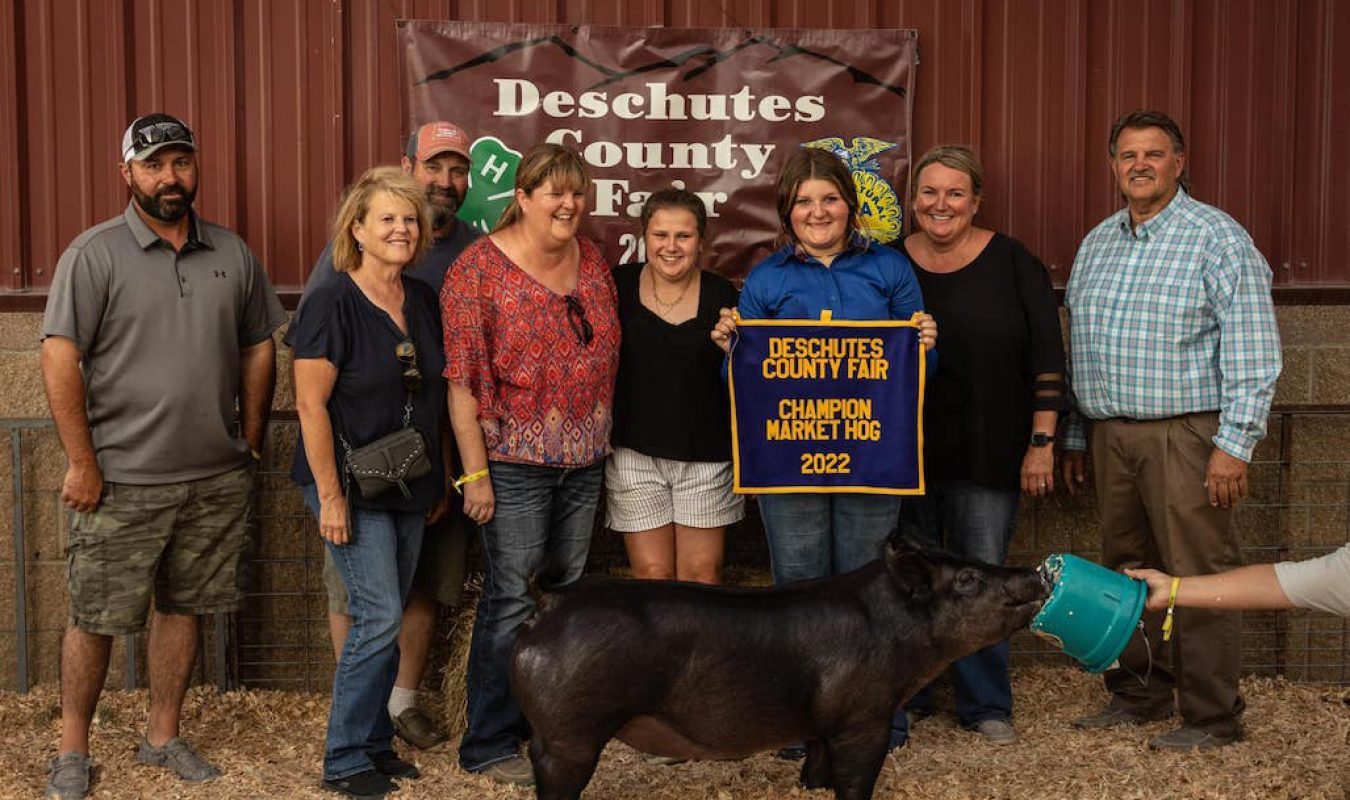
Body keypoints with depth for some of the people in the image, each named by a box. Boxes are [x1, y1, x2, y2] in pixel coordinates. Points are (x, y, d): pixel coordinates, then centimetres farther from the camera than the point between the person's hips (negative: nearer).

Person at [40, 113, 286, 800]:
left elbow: (258, 349, 14)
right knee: (96, 617, 4)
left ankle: (163, 737, 28)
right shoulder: (95, 254, -6)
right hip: (123, 483, -4)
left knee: (184, 609, 13)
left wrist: (250, 445, 10)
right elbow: (60, 359, -10)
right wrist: (82, 463, -12)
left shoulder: (232, 254, 8)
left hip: (217, 481, 4)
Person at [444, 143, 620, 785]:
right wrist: (476, 472, -15)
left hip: (584, 462, 6)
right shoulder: (479, 268, -10)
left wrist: (604, 440, 13)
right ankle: (489, 745, 12)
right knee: (512, 602, -2)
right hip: (515, 465, -6)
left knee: (565, 596, 14)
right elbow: (462, 379, -13)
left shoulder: (592, 260, 8)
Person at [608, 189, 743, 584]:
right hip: (634, 452, 0)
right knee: (652, 574, 4)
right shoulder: (619, 286, -1)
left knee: (702, 576, 3)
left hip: (706, 456, 0)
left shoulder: (722, 295, -1)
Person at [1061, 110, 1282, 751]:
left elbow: (1252, 352, -10)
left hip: (1184, 435, -6)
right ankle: (1139, 696, 26)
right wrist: (1073, 437, 18)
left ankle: (1212, 718, 8)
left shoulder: (1217, 237, -5)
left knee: (1198, 577, -3)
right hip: (1110, 435, 7)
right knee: (1125, 572, 13)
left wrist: (1235, 444, -16)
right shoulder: (1096, 243, 15)